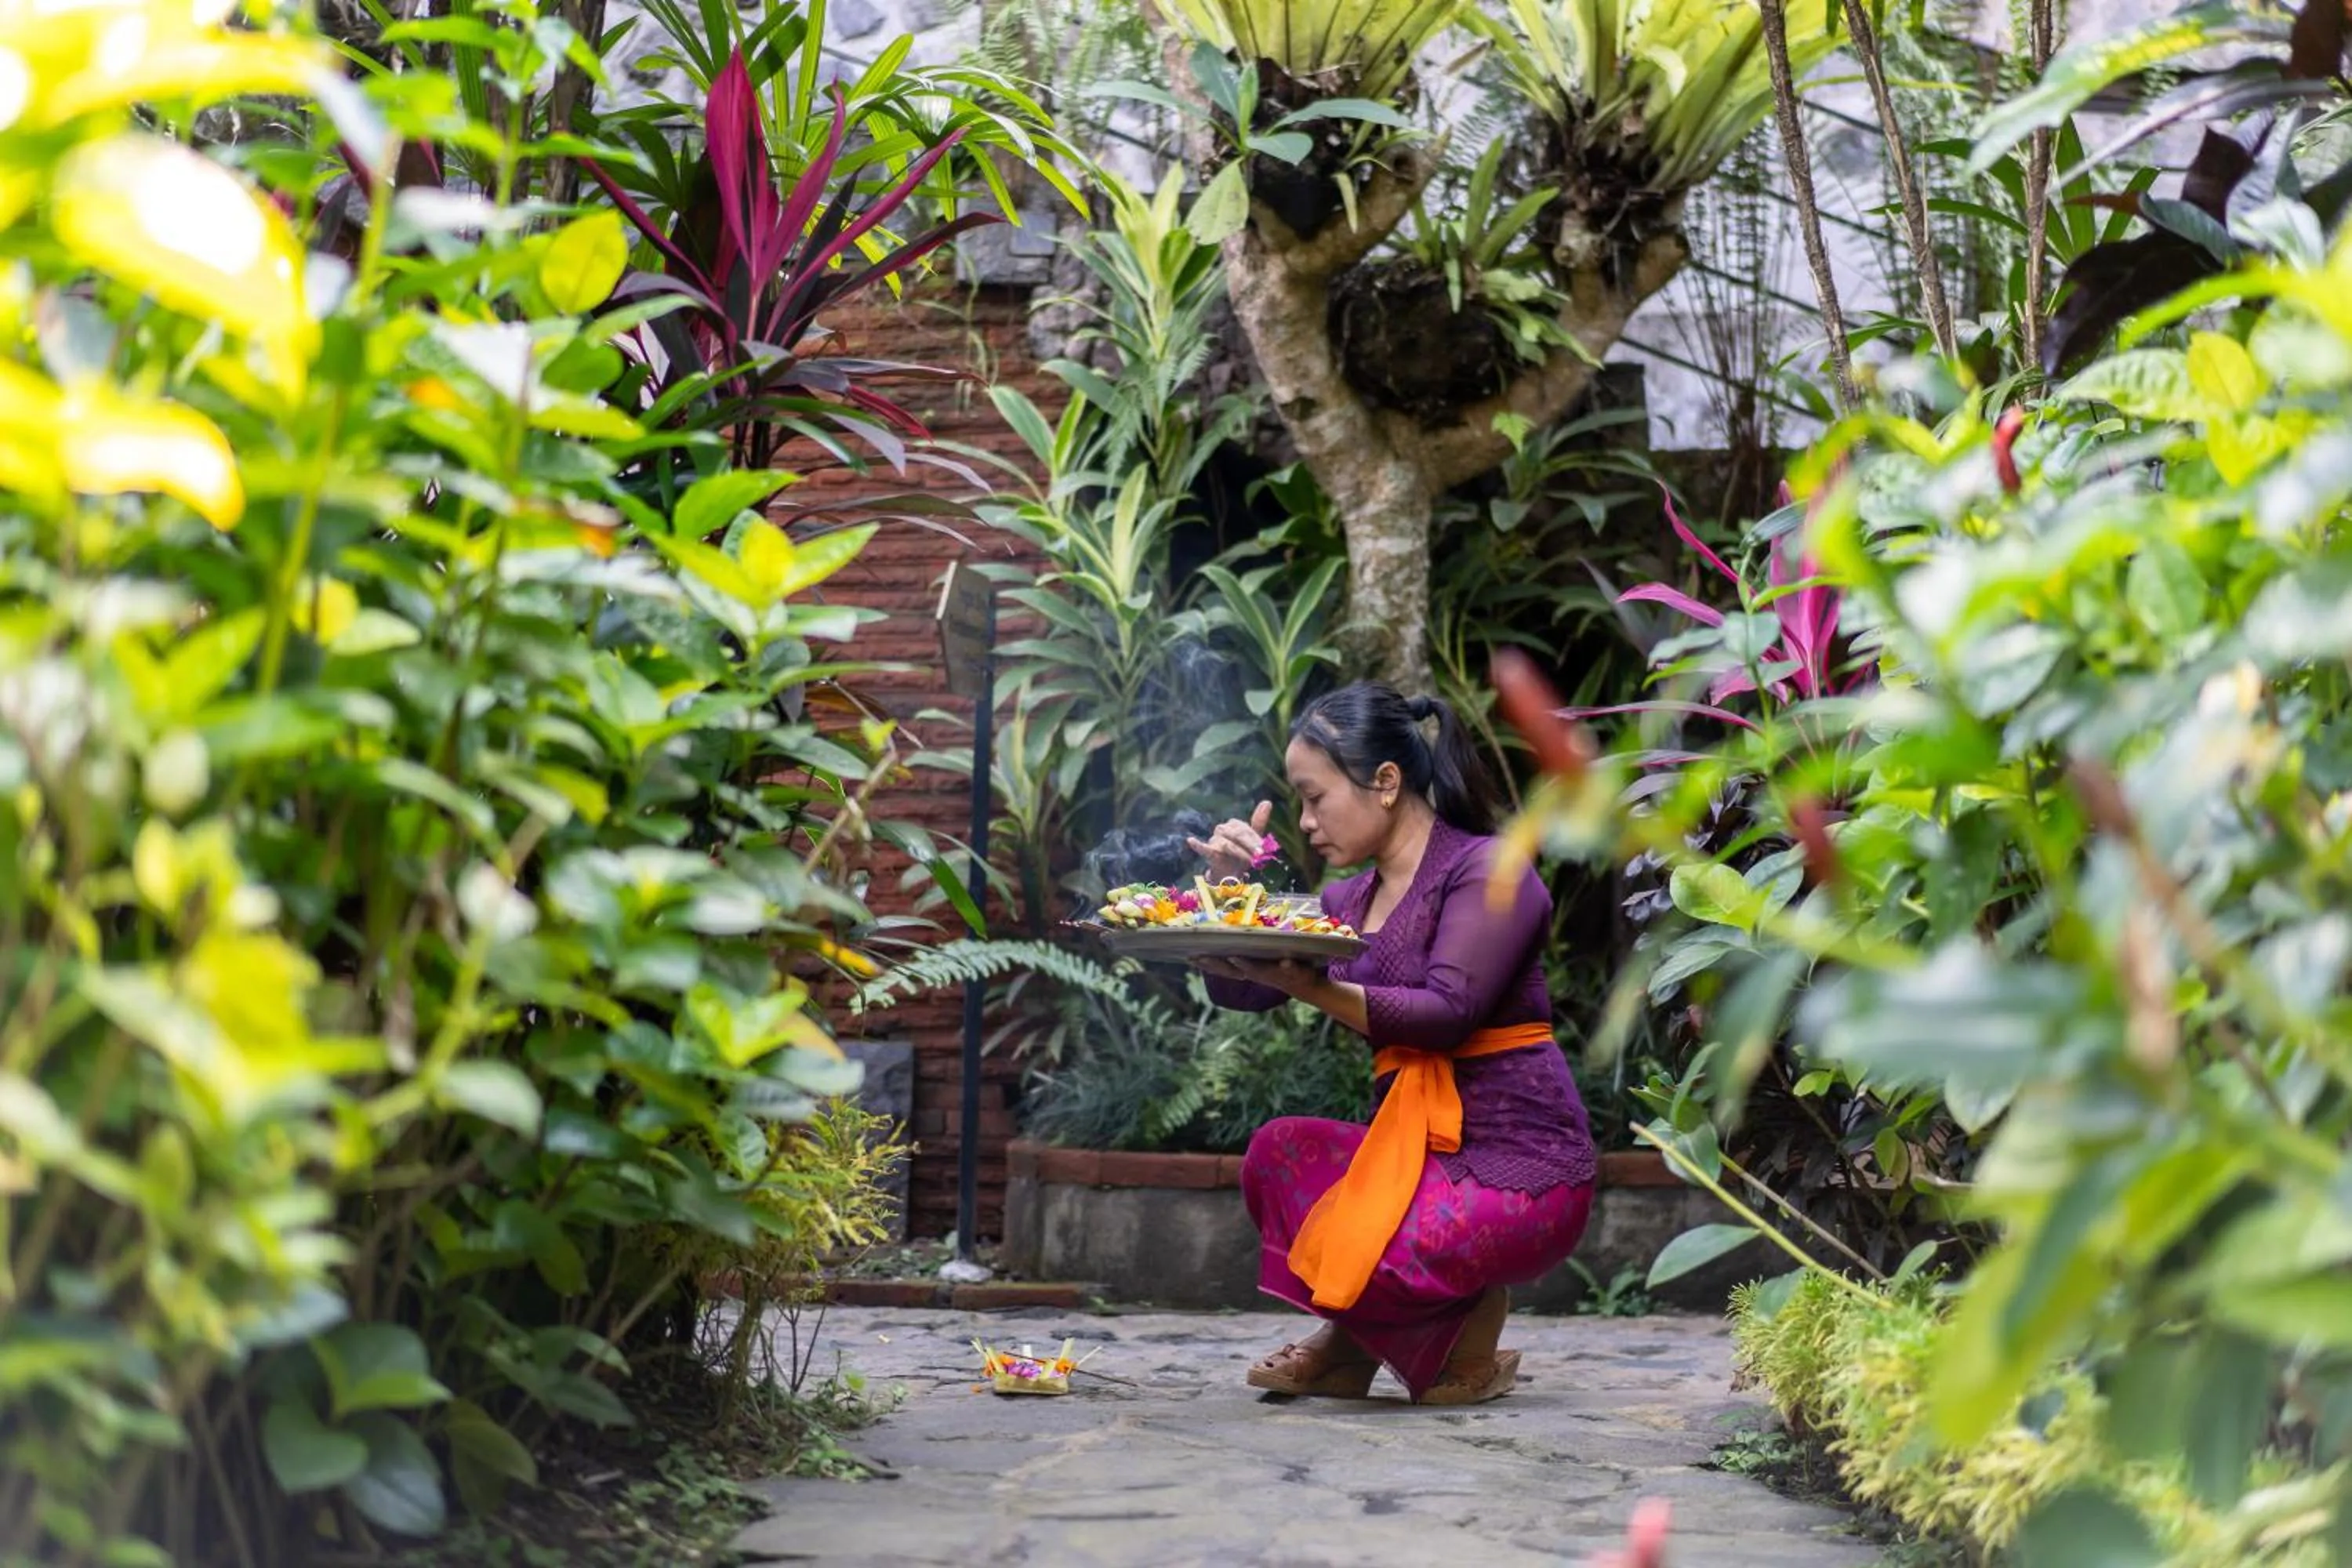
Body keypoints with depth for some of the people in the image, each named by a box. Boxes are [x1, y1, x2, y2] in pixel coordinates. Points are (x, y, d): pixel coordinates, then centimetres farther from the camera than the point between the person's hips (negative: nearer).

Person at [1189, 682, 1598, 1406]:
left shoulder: (1489, 870, -8)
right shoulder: (1350, 899, 15)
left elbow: (1448, 1013, -21)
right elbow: (1237, 989, 14)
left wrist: (1311, 987, -28)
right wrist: (1229, 887, -1)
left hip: (1520, 1168, -7)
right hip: (1417, 1146, 8)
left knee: (1348, 1260, -27)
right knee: (1278, 1153, -17)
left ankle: (1468, 1336, 5)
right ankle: (1350, 1345, 2)